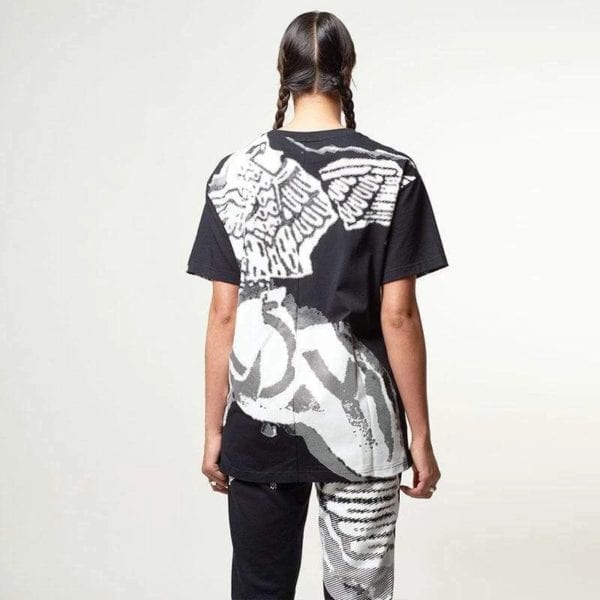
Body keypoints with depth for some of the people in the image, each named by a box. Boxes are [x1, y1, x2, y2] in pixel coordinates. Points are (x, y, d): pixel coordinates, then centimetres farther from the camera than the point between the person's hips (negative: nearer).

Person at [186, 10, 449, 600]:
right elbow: (398, 315, -8)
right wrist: (420, 436, 0)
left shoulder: (235, 174, -2)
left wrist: (213, 428, 8)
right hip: (359, 421, -1)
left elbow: (223, 314, -1)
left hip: (260, 419, 2)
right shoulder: (392, 175, -7)